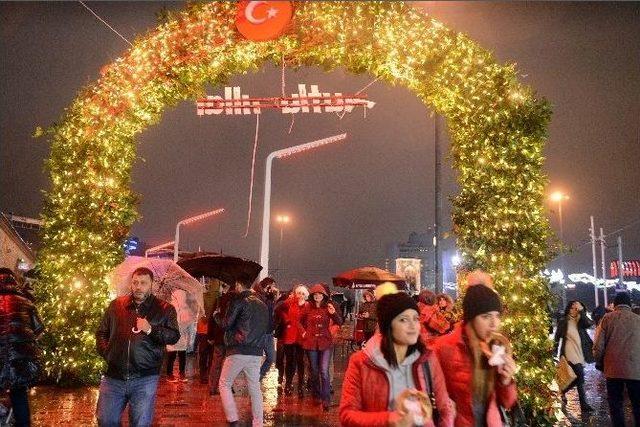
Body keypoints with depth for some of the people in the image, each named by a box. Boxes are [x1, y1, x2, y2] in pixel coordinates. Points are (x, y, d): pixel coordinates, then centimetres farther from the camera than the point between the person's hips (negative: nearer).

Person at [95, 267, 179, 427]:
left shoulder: (165, 309, 2)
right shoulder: (116, 305, 10)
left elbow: (174, 336, -7)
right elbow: (101, 333, 18)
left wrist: (151, 329, -20)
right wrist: (106, 352, 4)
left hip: (145, 379, -2)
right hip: (114, 377, 3)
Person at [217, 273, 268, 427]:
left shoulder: (239, 301, -7)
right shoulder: (262, 305, 12)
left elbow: (226, 324, -5)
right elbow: (266, 327, 18)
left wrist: (217, 315, 13)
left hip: (238, 351, -5)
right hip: (256, 352, 6)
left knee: (224, 384, 8)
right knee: (255, 388, 13)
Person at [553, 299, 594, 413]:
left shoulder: (580, 321, 10)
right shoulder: (563, 321, -2)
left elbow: (588, 323, -13)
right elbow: (557, 337, -1)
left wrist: (581, 310, -14)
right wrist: (555, 352, -4)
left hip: (580, 352, 6)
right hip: (570, 353, -6)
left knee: (577, 378, 13)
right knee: (580, 377, -12)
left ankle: (563, 392, 33)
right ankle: (584, 404, -6)